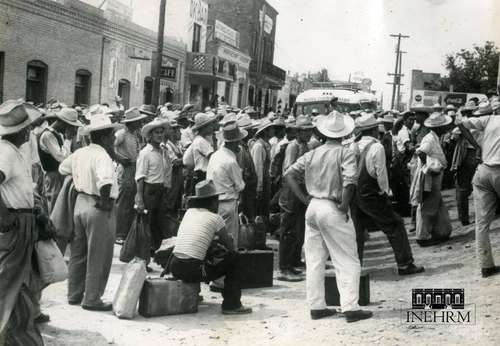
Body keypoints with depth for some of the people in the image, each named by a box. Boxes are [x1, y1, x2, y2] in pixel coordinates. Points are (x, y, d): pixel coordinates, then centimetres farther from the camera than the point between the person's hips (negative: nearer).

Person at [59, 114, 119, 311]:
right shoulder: (102, 156, -20)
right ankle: (92, 300, 11)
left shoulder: (80, 153, 6)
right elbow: (105, 180, -38)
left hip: (80, 202, 8)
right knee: (98, 257, 4)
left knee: (78, 254, 18)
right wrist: (105, 200, -24)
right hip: (99, 208, -8)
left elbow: (63, 168, 24)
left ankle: (74, 295, 29)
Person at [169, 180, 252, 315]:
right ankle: (231, 305, 9)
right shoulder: (215, 218, 0)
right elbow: (230, 246, 8)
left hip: (174, 268, 6)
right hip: (193, 270, -6)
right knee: (233, 259, 9)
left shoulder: (189, 212, 15)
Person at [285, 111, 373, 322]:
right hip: (332, 210, -6)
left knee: (314, 261, 13)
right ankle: (350, 308, 2)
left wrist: (304, 198, 5)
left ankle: (316, 307, 19)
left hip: (313, 208, 6)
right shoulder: (345, 154, -9)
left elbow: (289, 174, 5)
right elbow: (349, 182, -23)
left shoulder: (312, 154, 8)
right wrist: (344, 206, -12)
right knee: (347, 262, 4)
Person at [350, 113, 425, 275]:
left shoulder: (354, 146, 3)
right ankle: (404, 264, 9)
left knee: (357, 229, 14)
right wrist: (384, 192, 2)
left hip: (355, 194, 6)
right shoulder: (377, 147, -13)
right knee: (395, 226, 6)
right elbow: (381, 173, -12)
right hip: (371, 194, -6)